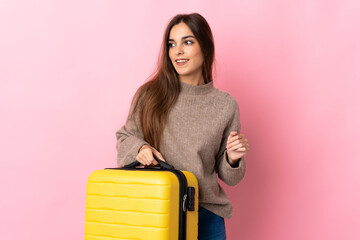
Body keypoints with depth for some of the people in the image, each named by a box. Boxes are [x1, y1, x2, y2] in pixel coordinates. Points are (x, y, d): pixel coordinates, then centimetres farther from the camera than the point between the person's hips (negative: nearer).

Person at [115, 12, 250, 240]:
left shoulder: (225, 105, -2)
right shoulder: (149, 94, -3)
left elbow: (229, 178, 5)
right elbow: (125, 137, 9)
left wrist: (233, 159, -15)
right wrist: (139, 147, -11)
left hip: (205, 215, 1)